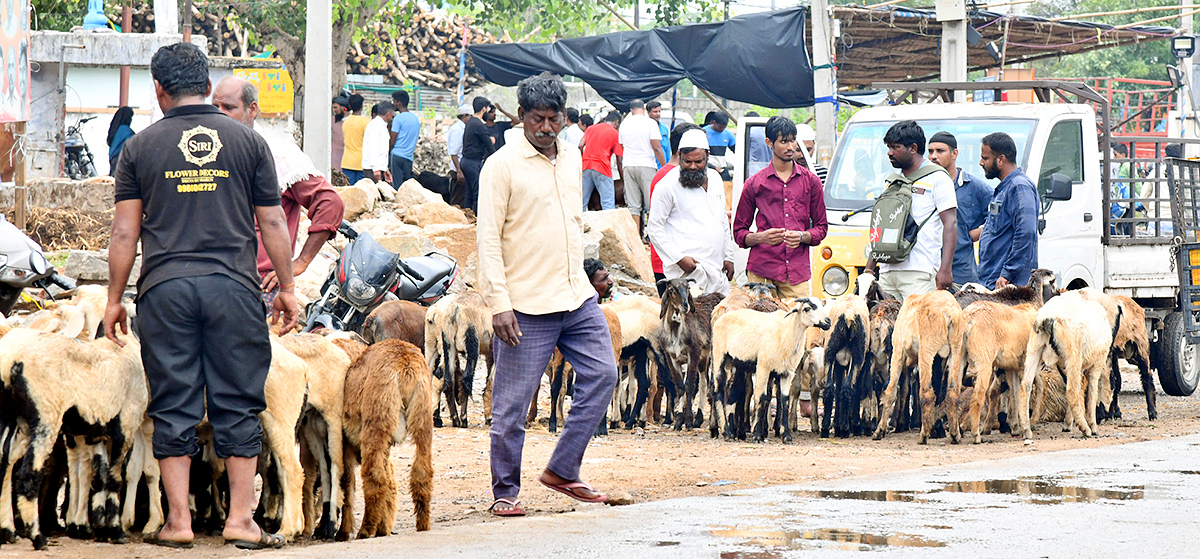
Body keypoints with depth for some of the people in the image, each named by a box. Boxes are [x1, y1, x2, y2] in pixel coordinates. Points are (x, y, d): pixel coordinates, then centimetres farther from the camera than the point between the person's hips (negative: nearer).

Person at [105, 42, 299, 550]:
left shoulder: (141, 147, 5)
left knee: (174, 407, 4)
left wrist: (114, 299, 11)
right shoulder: (247, 141, 6)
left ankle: (179, 521, 3)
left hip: (165, 288, 0)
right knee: (238, 406, 4)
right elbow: (272, 222, 7)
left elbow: (125, 233, 4)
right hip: (233, 286, 0)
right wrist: (287, 288, 15)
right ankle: (241, 519, 2)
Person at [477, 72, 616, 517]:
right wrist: (499, 304, -17)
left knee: (601, 374, 3)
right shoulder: (503, 166, -8)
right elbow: (488, 239, -11)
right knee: (512, 403, -3)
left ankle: (562, 470, 13)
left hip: (578, 297, 6)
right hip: (528, 305, -6)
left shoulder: (572, 158, 12)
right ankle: (505, 492, 8)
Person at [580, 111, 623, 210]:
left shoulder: (591, 128, 17)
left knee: (582, 202, 7)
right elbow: (619, 161, 5)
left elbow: (580, 146, 9)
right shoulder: (615, 134, 6)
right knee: (608, 203, -8)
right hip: (602, 168, -4)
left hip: (586, 167, 4)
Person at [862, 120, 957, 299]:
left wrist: (945, 269, -17)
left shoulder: (937, 178, 0)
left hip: (919, 273, -7)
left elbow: (950, 224, -7)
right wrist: (869, 268, 19)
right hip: (887, 272, 7)